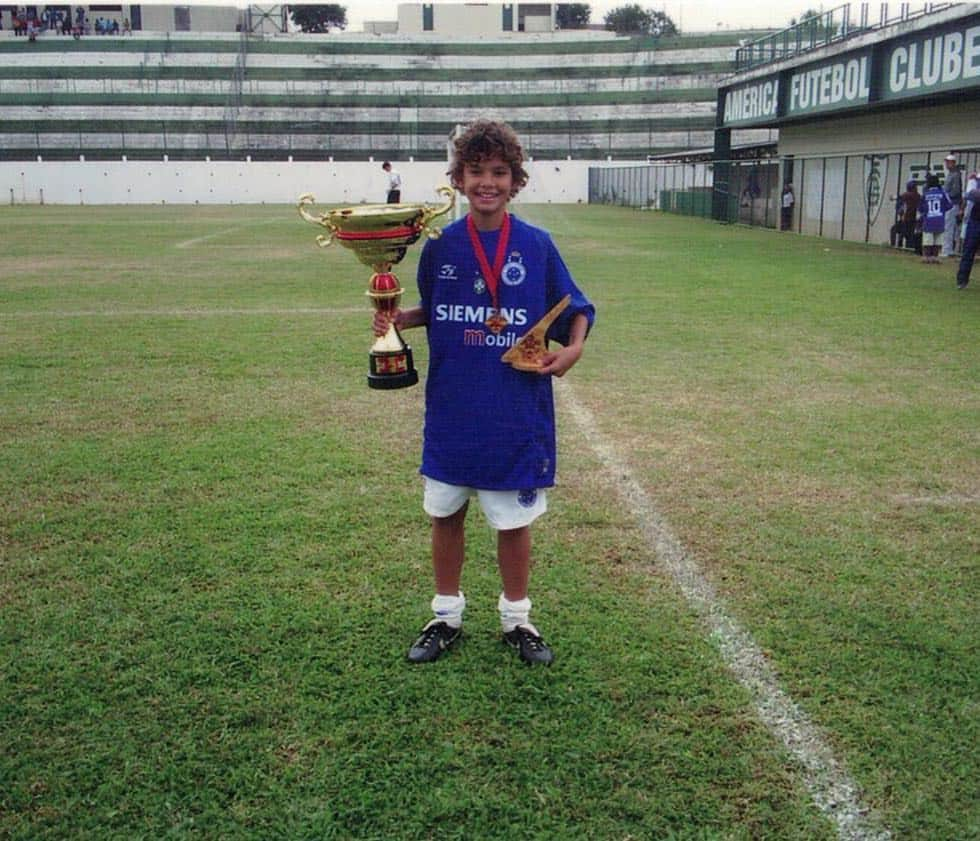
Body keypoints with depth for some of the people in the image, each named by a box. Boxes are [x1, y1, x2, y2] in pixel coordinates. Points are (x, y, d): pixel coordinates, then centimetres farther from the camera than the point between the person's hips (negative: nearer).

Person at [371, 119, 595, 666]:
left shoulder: (537, 245, -5)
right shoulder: (441, 246, 1)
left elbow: (577, 311, 4)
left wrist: (573, 348, -14)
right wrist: (396, 318, -4)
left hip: (517, 415, -2)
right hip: (451, 412, 2)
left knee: (515, 520, 10)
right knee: (445, 514, 13)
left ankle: (517, 620, 29)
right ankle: (447, 616, 31)